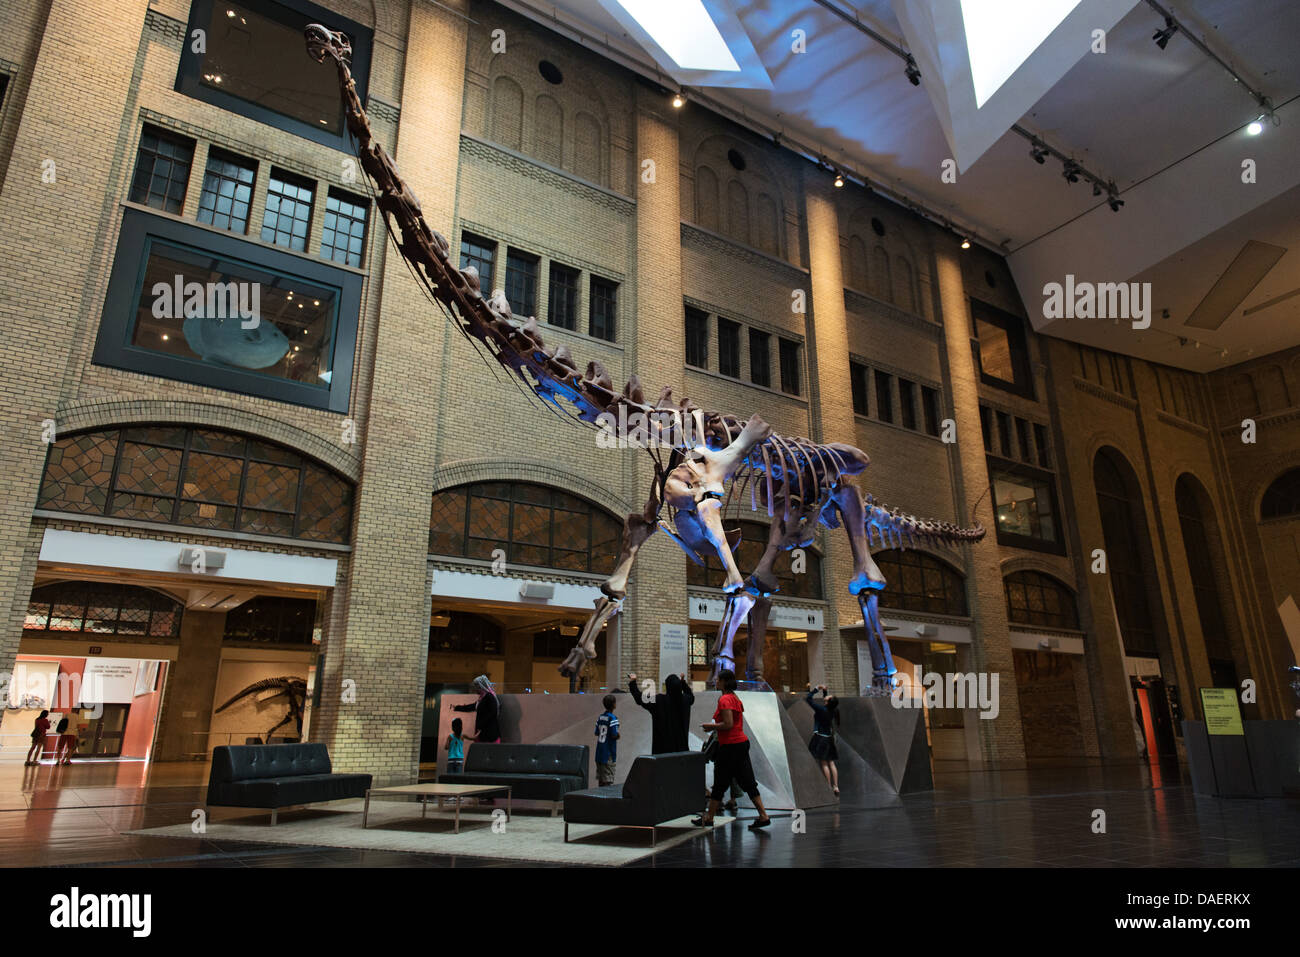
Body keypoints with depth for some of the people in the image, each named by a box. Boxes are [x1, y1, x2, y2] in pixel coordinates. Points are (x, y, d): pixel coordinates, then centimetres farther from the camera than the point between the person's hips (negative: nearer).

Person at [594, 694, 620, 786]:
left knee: (600, 778, 13)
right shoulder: (613, 718, -14)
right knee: (608, 779, -4)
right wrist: (618, 735, 2)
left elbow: (597, 733, 8)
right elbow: (614, 735, -18)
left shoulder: (600, 717, 7)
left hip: (599, 753, 7)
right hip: (609, 754, -7)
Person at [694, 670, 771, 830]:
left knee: (720, 784, 3)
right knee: (748, 782, 10)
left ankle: (708, 818, 14)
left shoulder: (724, 699, -16)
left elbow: (728, 724, -23)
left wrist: (711, 726, -10)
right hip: (742, 743, 9)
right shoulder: (736, 699, 13)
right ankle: (763, 816, 9)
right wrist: (715, 726, 16)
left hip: (730, 746, -9)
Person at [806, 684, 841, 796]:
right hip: (829, 737, 7)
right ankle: (836, 787, 8)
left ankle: (829, 787, -3)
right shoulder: (831, 710, 1)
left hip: (820, 737, -7)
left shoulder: (821, 709, -18)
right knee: (831, 763, 8)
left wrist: (816, 689, -6)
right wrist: (824, 690, 10)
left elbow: (809, 699, -15)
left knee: (823, 763, -3)